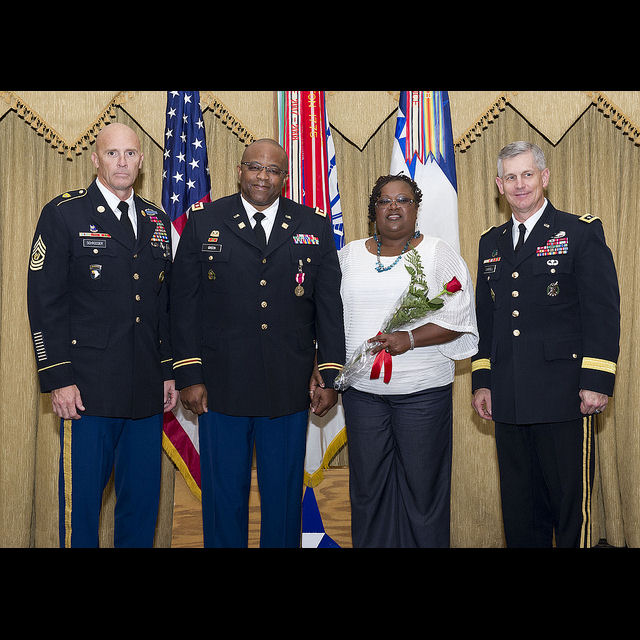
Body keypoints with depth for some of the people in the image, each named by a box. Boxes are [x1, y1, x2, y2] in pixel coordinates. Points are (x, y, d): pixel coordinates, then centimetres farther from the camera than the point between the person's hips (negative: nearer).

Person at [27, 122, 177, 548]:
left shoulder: (157, 221, 14)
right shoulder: (64, 214, -1)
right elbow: (45, 301, -6)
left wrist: (168, 371, 13)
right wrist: (58, 379, -12)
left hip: (147, 391, 5)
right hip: (88, 389, -5)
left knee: (143, 500, 12)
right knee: (81, 500, 3)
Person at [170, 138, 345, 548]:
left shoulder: (315, 228, 6)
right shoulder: (204, 222, 3)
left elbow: (329, 307, 6)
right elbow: (185, 303, 2)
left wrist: (331, 377, 2)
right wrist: (188, 375, -3)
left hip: (289, 390, 1)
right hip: (221, 388, -1)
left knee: (284, 495, 11)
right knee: (223, 494, 10)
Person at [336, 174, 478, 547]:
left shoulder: (439, 255, 0)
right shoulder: (349, 255, 10)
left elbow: (458, 319, -6)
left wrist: (410, 339, -20)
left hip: (423, 390, -3)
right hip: (362, 389, 3)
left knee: (422, 484, 4)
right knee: (367, 485, 10)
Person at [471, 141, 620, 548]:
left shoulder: (582, 232, 0)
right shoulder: (491, 243, 15)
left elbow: (603, 312, -6)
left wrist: (597, 382, -13)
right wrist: (482, 381, 11)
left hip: (564, 396, -5)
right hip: (508, 401, 5)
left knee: (571, 506, 2)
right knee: (520, 511, 13)